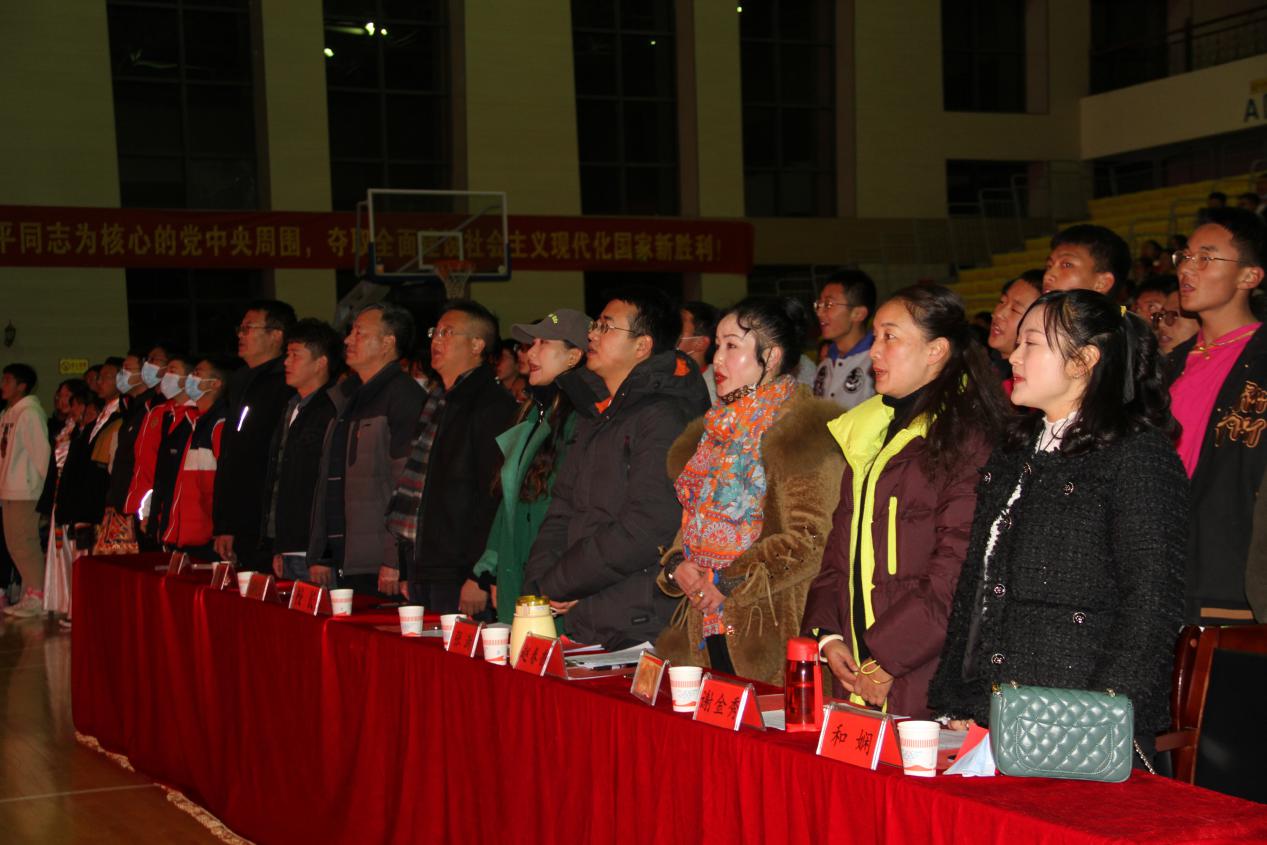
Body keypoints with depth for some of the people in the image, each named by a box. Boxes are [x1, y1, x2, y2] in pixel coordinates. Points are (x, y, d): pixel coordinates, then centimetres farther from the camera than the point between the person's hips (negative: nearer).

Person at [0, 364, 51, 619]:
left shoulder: (30, 413, -11)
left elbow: (41, 452, -14)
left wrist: (38, 487, -12)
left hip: (26, 492, -9)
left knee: (26, 544, -7)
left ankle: (36, 599, -2)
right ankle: (30, 596, 18)